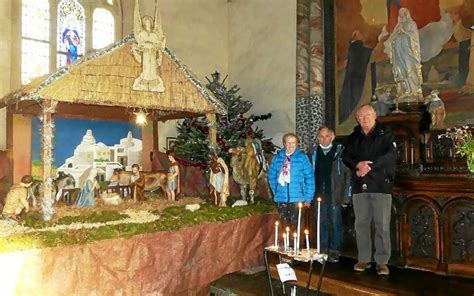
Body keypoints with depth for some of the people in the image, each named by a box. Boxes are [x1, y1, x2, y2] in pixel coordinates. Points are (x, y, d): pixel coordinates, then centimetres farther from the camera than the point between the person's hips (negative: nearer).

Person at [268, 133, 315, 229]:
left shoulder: (302, 158, -2)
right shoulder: (277, 158, 6)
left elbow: (310, 178, -3)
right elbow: (272, 177, 11)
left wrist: (308, 198, -5)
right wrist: (276, 193, 4)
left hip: (297, 199, -2)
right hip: (281, 199, 3)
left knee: (296, 227, -4)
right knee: (284, 226, 9)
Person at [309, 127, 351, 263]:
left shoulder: (340, 151, -1)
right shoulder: (314, 154, 11)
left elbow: (347, 174, -5)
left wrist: (345, 196, -11)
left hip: (335, 195, -4)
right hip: (319, 195, 4)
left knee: (335, 223, 1)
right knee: (322, 224, 9)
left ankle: (334, 252, 10)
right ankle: (322, 251, 19)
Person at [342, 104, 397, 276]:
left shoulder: (385, 134, 4)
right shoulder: (353, 137, 15)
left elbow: (391, 155, -9)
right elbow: (346, 157, 6)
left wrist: (370, 166, -16)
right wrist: (358, 165, -14)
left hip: (381, 185, -3)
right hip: (360, 186, 4)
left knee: (382, 225, -3)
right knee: (361, 224, 7)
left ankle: (382, 261, 6)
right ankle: (364, 259, 16)